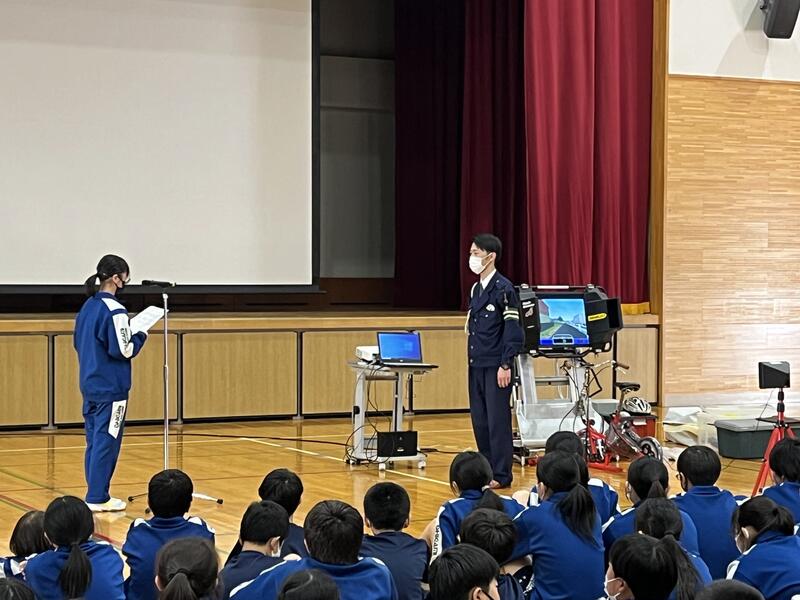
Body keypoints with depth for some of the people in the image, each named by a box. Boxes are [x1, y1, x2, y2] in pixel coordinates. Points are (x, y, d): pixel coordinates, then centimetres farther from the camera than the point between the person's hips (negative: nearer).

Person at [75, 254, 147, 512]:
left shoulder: (88, 307, 9)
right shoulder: (114, 311, -17)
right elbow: (123, 350, -18)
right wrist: (140, 336, -1)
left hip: (90, 384, 8)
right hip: (110, 388, -8)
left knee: (95, 440, 13)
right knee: (107, 442, -3)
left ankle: (95, 493, 18)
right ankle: (97, 498, 0)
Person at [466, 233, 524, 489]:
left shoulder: (503, 288, -10)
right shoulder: (475, 289, 14)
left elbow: (513, 329, -13)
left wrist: (506, 365, -16)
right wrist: (471, 358, 16)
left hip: (496, 366, -8)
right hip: (476, 365, 8)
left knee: (497, 420, -4)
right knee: (479, 420, 10)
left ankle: (501, 475, 3)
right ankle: (486, 470, 19)